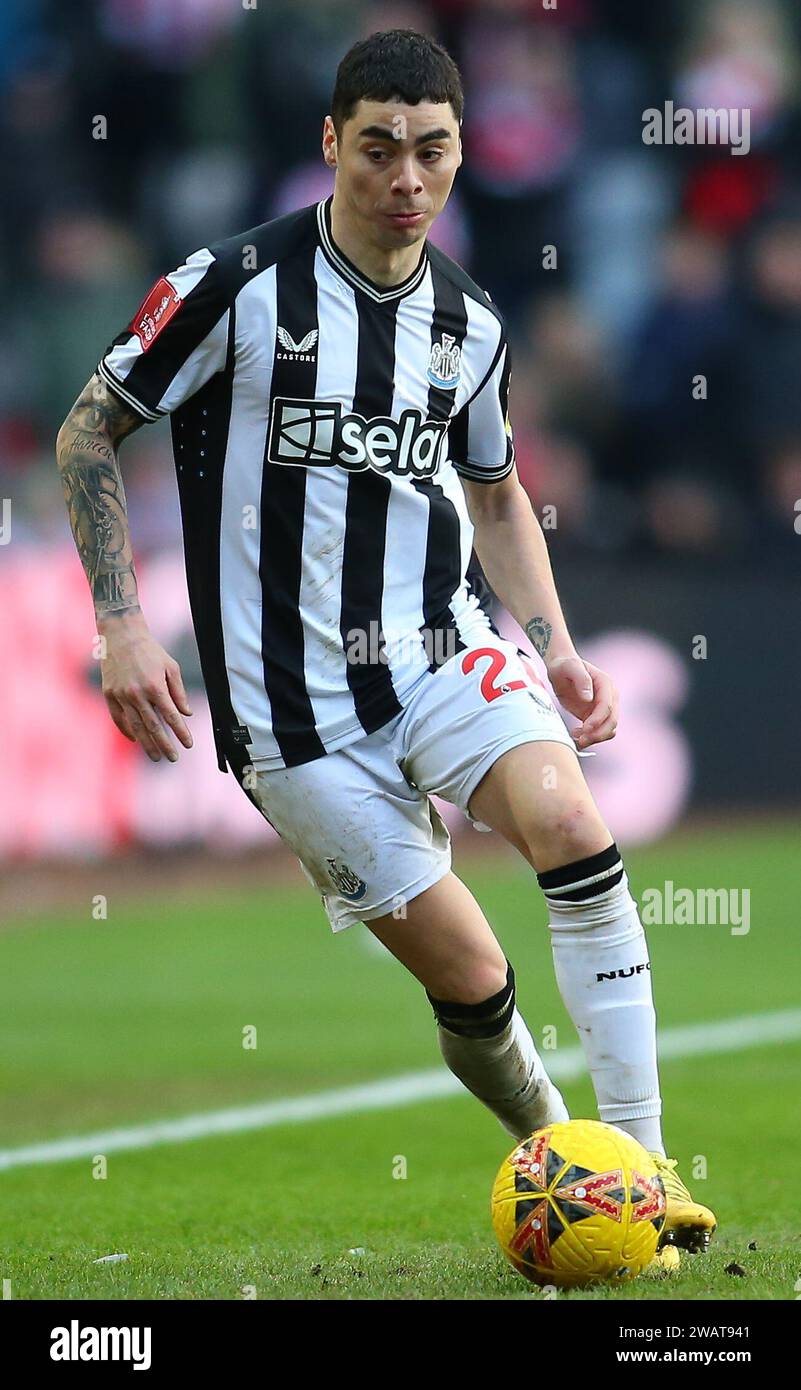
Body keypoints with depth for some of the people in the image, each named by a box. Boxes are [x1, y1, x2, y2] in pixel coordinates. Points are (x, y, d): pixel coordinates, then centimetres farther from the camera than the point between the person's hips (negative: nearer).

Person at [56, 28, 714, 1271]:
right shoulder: (239, 285, -10)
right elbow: (87, 435, -2)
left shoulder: (470, 321, 6)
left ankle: (639, 1163, -21)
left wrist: (555, 651, 10)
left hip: (439, 646, 3)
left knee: (567, 820, -25)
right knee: (467, 977, -6)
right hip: (291, 695, -3)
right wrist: (122, 623, -11)